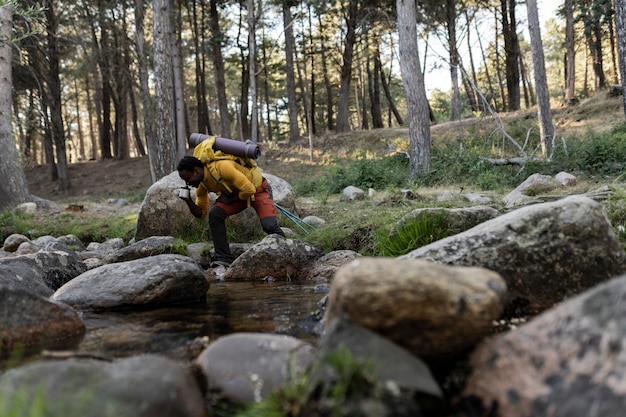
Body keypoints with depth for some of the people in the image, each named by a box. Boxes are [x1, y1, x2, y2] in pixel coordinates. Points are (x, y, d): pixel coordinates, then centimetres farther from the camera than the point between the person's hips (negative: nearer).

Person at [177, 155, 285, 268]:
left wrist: (230, 200, -18)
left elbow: (249, 190, -33)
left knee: (269, 225, -26)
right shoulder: (201, 184, -7)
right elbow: (201, 213, 2)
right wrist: (189, 201, -17)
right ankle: (225, 259, -12)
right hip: (236, 194, 7)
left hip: (258, 189, -6)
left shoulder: (222, 167, -33)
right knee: (214, 214, -18)